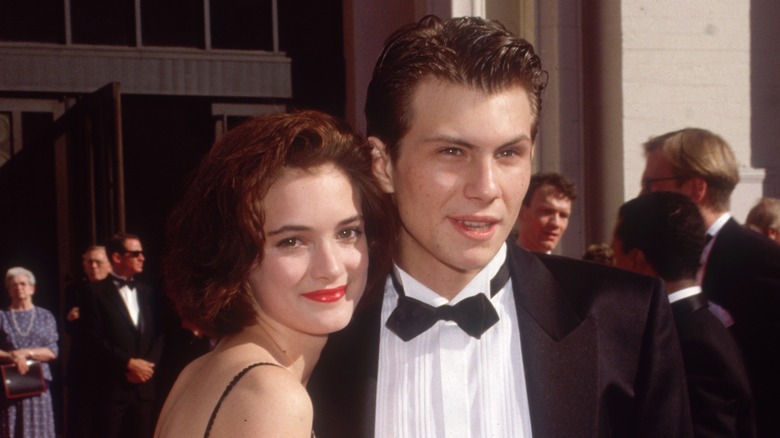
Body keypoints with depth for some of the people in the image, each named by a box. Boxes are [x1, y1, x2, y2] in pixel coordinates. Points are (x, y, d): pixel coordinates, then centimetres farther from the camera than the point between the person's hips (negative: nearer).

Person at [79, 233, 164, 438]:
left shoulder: (147, 292, 15)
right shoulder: (97, 292, -2)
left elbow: (159, 334, 11)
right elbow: (93, 340, -9)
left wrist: (148, 364, -6)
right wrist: (129, 363, -13)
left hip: (145, 386, 5)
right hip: (111, 386, -5)